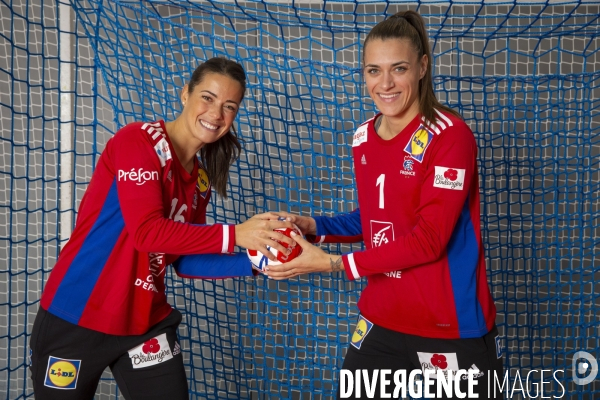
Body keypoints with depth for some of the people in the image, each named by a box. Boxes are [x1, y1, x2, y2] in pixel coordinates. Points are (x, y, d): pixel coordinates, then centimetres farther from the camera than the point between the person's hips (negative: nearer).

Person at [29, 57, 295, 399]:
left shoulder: (201, 179, 6)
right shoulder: (139, 140, -14)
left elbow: (186, 260, 6)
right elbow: (146, 232, -24)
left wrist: (253, 262, -7)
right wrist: (234, 235, -26)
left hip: (145, 324, 6)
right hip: (77, 318, -6)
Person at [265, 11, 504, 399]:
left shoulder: (450, 135, -17)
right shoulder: (364, 138, 3)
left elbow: (429, 239, -21)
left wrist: (330, 263, -23)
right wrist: (314, 226, -1)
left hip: (452, 327, -6)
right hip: (382, 320, 6)